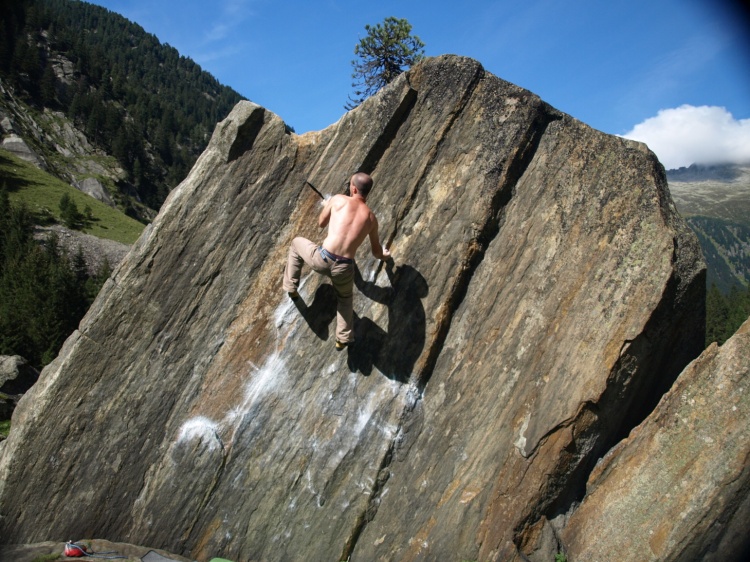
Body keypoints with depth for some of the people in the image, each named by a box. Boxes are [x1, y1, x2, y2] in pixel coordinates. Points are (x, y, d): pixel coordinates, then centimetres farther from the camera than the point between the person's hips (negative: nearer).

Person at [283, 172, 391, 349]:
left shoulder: (338, 200, 5)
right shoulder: (371, 218, 13)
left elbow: (321, 223, 22)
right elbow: (376, 252, 25)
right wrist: (384, 255, 49)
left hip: (322, 259, -2)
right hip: (344, 268, 2)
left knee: (296, 243, 31)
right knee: (345, 297, 35)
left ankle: (291, 287, 34)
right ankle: (343, 338, 33)